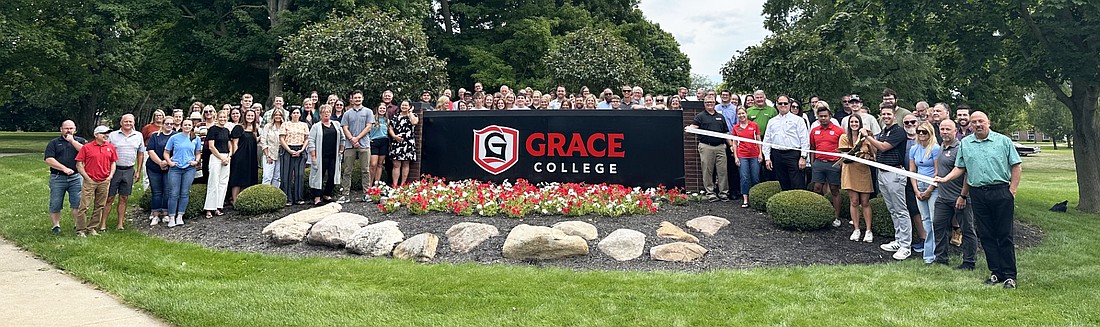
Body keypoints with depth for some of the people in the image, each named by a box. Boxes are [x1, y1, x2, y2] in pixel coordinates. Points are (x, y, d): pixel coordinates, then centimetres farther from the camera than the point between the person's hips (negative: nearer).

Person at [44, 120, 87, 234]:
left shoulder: (81, 141, 12)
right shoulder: (53, 143, 10)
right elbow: (49, 160, -2)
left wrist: (72, 141, -10)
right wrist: (64, 169, -11)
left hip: (76, 177, 0)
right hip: (57, 178, 1)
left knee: (78, 203, -6)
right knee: (55, 204, 5)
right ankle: (56, 226, 16)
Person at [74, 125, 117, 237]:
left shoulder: (111, 147, 9)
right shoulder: (86, 147, -3)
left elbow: (113, 163, 16)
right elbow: (79, 164, -1)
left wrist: (110, 176, 3)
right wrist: (87, 177, -7)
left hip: (104, 182, 4)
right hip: (90, 181, -4)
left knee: (100, 207, 9)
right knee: (84, 206, -5)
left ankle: (92, 228, 19)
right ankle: (80, 230, 3)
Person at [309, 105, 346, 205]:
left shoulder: (336, 124, 12)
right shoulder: (316, 127, 0)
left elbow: (342, 138, 20)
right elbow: (311, 141, -5)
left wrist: (341, 149, 12)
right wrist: (313, 156, -11)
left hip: (334, 156, 4)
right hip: (321, 156, -4)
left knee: (333, 176, 3)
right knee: (319, 175, -3)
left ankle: (327, 194, 18)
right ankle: (317, 197, 2)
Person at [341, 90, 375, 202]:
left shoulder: (368, 112, 7)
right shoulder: (347, 113, 12)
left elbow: (369, 127, -1)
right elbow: (344, 128, 6)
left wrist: (357, 138, -9)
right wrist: (352, 139, -10)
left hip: (364, 144, -1)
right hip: (349, 145, 2)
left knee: (365, 170, 1)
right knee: (347, 171, 1)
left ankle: (366, 193, 5)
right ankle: (345, 193, 5)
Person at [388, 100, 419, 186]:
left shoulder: (413, 115, 9)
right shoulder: (395, 117, 15)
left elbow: (414, 122, -14)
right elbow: (390, 128, 11)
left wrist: (410, 112, -3)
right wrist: (394, 136, -8)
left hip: (408, 144, -1)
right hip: (396, 143, 1)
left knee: (405, 164, 3)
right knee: (396, 165, -4)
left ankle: (402, 185, 8)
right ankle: (394, 185, -5)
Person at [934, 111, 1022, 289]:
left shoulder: (1003, 141, 1)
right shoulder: (965, 143, 10)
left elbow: (1015, 166, 1)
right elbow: (960, 168, 13)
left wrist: (1012, 190, -5)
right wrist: (945, 179, -3)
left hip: (1001, 192, -3)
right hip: (978, 194, 3)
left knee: (1004, 235, 0)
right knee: (986, 236, 6)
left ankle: (1009, 275, 5)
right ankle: (996, 272, 16)